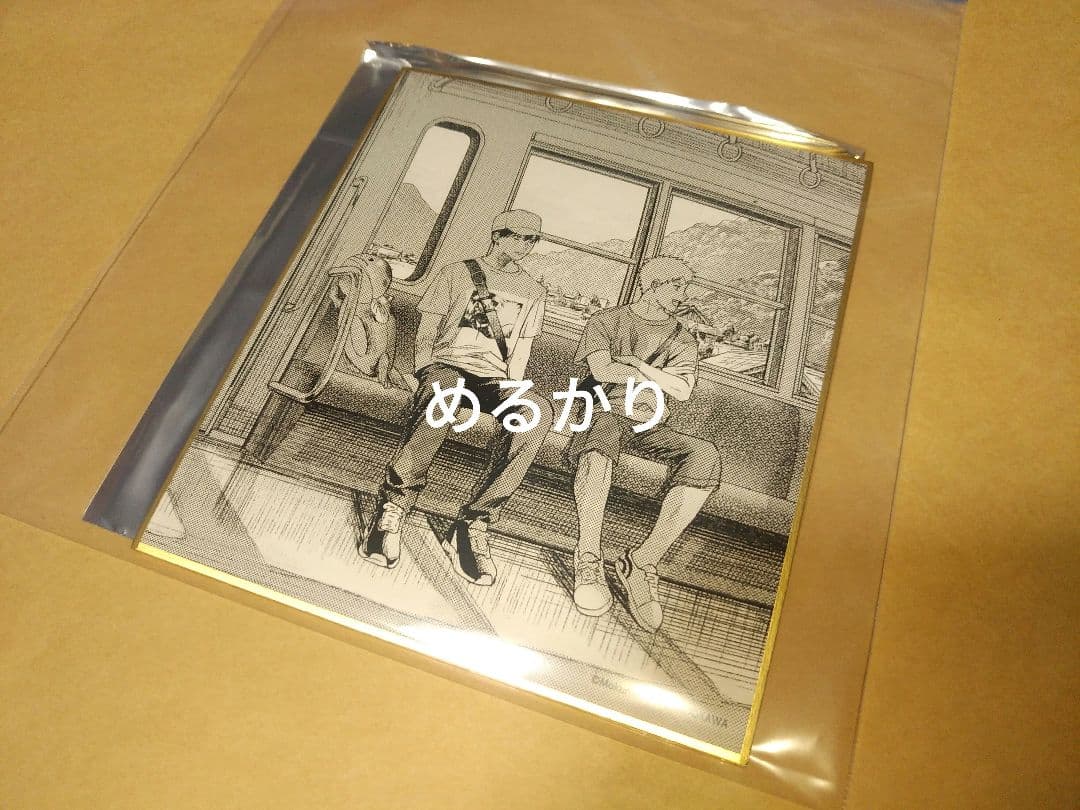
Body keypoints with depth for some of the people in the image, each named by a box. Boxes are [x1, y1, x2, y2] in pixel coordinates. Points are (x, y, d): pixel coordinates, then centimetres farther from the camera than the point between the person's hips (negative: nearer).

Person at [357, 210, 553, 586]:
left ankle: (473, 521, -36)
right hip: (447, 364, -2)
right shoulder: (456, 273, 15)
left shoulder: (532, 291, 22)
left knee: (539, 409, -35)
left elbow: (521, 351, 16)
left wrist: (510, 392, -2)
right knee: (442, 396, -43)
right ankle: (394, 504, -31)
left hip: (495, 378, 2)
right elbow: (426, 333, 9)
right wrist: (427, 372, -9)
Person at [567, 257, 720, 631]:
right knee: (602, 433, -43)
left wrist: (637, 364, -2)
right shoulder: (606, 322, 13)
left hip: (650, 425, 3)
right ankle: (588, 557, -41)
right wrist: (659, 375, 3)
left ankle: (643, 561, -32)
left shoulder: (681, 338, 20)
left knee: (705, 455, -29)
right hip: (606, 413, -3)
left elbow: (682, 391, 3)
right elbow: (603, 370, -5)